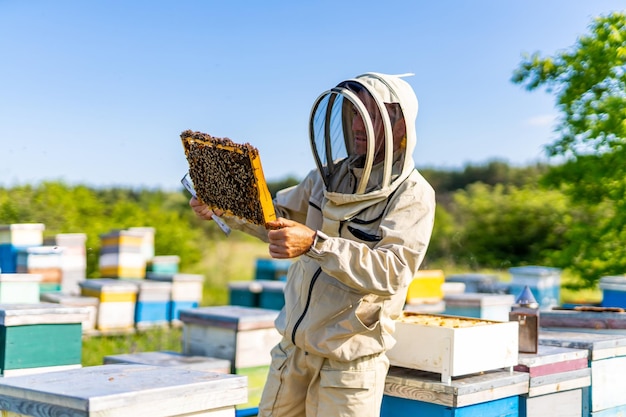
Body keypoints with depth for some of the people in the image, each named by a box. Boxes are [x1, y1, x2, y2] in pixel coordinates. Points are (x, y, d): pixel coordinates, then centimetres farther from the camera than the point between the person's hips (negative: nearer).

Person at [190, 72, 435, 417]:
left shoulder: (412, 195, -13)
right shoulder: (330, 175, 7)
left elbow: (390, 271, -27)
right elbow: (278, 217, 18)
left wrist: (314, 243, -38)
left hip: (350, 360, -6)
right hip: (293, 348, 6)